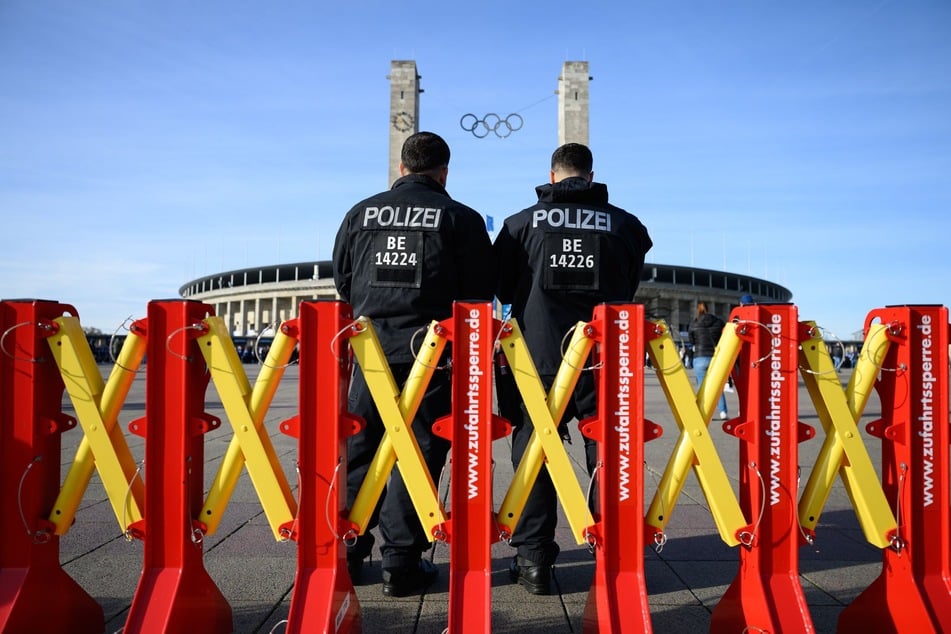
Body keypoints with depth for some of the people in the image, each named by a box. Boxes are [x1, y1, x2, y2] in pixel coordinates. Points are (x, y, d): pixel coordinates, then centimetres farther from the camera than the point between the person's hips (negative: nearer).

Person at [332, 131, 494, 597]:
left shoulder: (361, 213, 8)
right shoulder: (461, 218, -1)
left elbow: (342, 282, 14)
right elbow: (480, 292, 1)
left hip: (370, 349, 3)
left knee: (358, 452, 13)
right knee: (417, 454, 3)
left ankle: (345, 553, 20)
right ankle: (401, 563, 7)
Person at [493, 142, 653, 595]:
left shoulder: (523, 222, 4)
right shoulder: (625, 224, 4)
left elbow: (502, 286, 13)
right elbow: (631, 287, 14)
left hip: (539, 356, 0)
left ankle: (533, 560, 10)